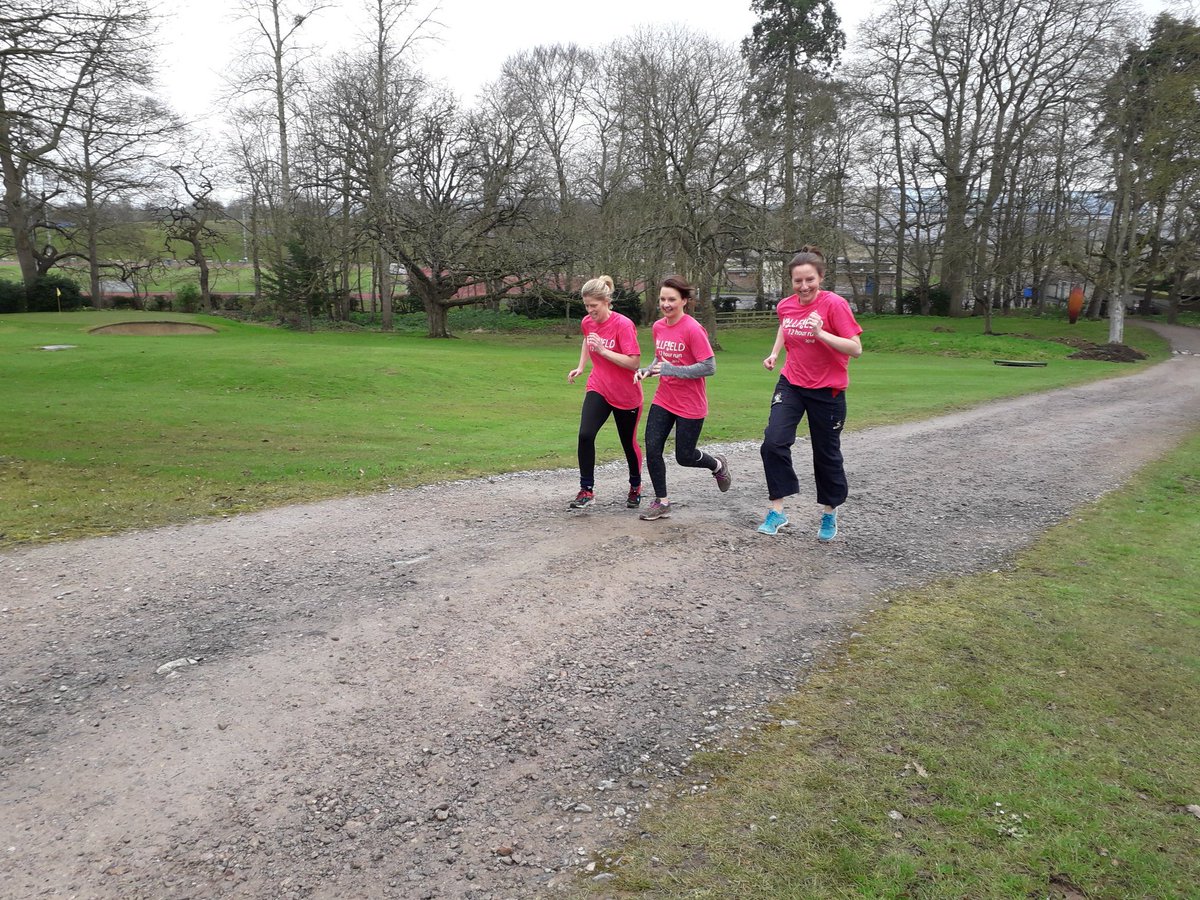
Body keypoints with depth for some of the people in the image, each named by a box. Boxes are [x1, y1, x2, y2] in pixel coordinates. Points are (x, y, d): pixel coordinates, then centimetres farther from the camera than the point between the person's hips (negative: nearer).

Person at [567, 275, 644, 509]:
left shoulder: (624, 325, -19)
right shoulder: (587, 322, -1)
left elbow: (633, 362, -24)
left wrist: (603, 350, -29)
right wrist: (580, 367, 15)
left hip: (626, 395, -4)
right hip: (598, 389, 4)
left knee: (629, 443, 11)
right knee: (585, 435, -17)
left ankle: (635, 487, 37)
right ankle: (587, 490, -8)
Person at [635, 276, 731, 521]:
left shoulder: (693, 329, -18)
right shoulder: (658, 327, 3)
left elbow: (709, 367, -20)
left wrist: (672, 370, -25)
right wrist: (648, 370, -2)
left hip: (690, 406, -6)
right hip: (663, 400, 6)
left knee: (684, 456, 5)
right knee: (652, 448, -5)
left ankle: (718, 465, 37)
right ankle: (662, 502, 11)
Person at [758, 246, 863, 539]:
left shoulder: (834, 304, -17)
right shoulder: (785, 306, -2)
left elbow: (856, 349, -20)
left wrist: (821, 333, -32)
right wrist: (775, 352, 8)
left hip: (827, 389, -4)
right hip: (791, 384, 4)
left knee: (826, 454, 9)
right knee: (773, 442, -15)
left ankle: (830, 512, 32)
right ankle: (777, 510, -3)